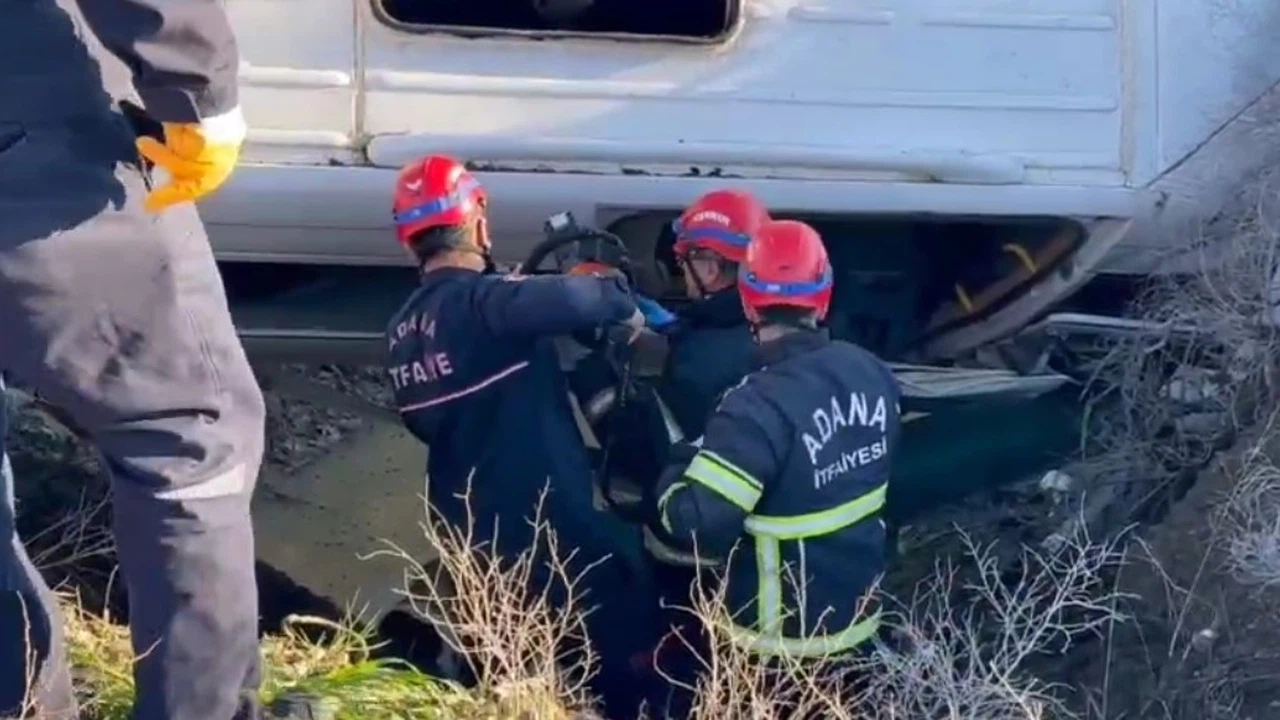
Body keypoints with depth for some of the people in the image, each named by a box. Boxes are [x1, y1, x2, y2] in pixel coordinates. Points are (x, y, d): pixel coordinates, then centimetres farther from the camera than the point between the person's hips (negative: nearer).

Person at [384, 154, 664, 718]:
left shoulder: (403, 329, 6)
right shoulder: (480, 302, -19)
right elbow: (566, 299, -39)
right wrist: (622, 304, -19)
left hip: (471, 530, 8)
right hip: (549, 525, -8)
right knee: (625, 661, 3)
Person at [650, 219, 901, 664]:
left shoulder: (760, 404, -30)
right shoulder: (871, 373, -7)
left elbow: (694, 522, -31)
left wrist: (673, 478, -11)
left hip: (783, 639, -7)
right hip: (860, 613, 7)